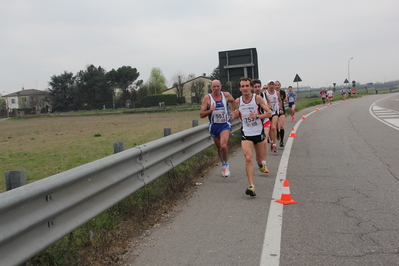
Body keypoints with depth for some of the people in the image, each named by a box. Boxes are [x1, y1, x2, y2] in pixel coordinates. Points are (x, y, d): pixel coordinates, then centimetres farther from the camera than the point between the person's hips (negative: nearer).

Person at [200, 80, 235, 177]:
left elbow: (233, 101, 24)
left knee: (223, 145, -21)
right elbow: (201, 115, -8)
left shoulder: (226, 95, -1)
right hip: (214, 126, 1)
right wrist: (210, 110, -24)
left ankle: (226, 165, 2)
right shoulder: (207, 98, -7)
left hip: (225, 125, -1)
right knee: (219, 147, 14)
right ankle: (223, 165, 36)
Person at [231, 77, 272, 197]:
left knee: (259, 158, 16)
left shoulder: (257, 98, -9)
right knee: (248, 159, -16)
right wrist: (235, 115, -7)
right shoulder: (238, 101, -3)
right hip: (246, 134, 0)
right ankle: (251, 186, -15)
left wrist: (257, 116, -24)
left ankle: (260, 162, 56)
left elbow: (269, 113, -8)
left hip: (259, 133, 0)